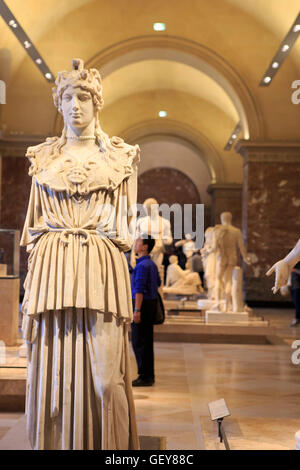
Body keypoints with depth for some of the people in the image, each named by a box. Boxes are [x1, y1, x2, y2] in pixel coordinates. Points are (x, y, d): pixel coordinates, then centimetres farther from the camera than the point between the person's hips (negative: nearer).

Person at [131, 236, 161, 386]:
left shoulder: (142, 265, -17)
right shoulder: (152, 264, 12)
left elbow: (139, 289, -23)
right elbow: (158, 283, 26)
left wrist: (137, 310, -25)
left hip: (142, 304, -9)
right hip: (151, 302, 9)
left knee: (139, 342, -5)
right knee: (146, 341, 12)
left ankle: (144, 376, -2)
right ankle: (149, 375, 16)